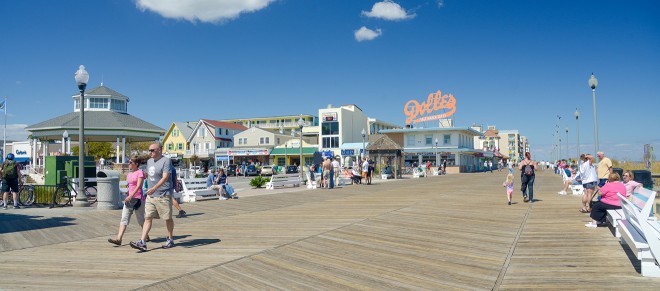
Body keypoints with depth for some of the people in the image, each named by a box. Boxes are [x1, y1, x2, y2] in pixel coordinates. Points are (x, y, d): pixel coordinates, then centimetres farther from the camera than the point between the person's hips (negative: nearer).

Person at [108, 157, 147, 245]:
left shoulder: (140, 173, -9)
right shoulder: (129, 175, 15)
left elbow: (138, 186, -19)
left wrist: (130, 196, -27)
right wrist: (128, 197, 21)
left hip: (137, 199, -7)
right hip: (129, 199, 7)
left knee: (141, 219, 5)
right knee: (124, 219, -4)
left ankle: (146, 237, 22)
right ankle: (119, 239, -9)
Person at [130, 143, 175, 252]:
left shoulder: (166, 161, -11)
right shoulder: (149, 161, 14)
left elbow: (165, 177, -22)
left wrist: (154, 188, -33)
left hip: (163, 195, -7)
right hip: (150, 195, 7)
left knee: (168, 218, 5)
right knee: (147, 218, 1)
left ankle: (170, 239, 19)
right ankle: (142, 242, -1)